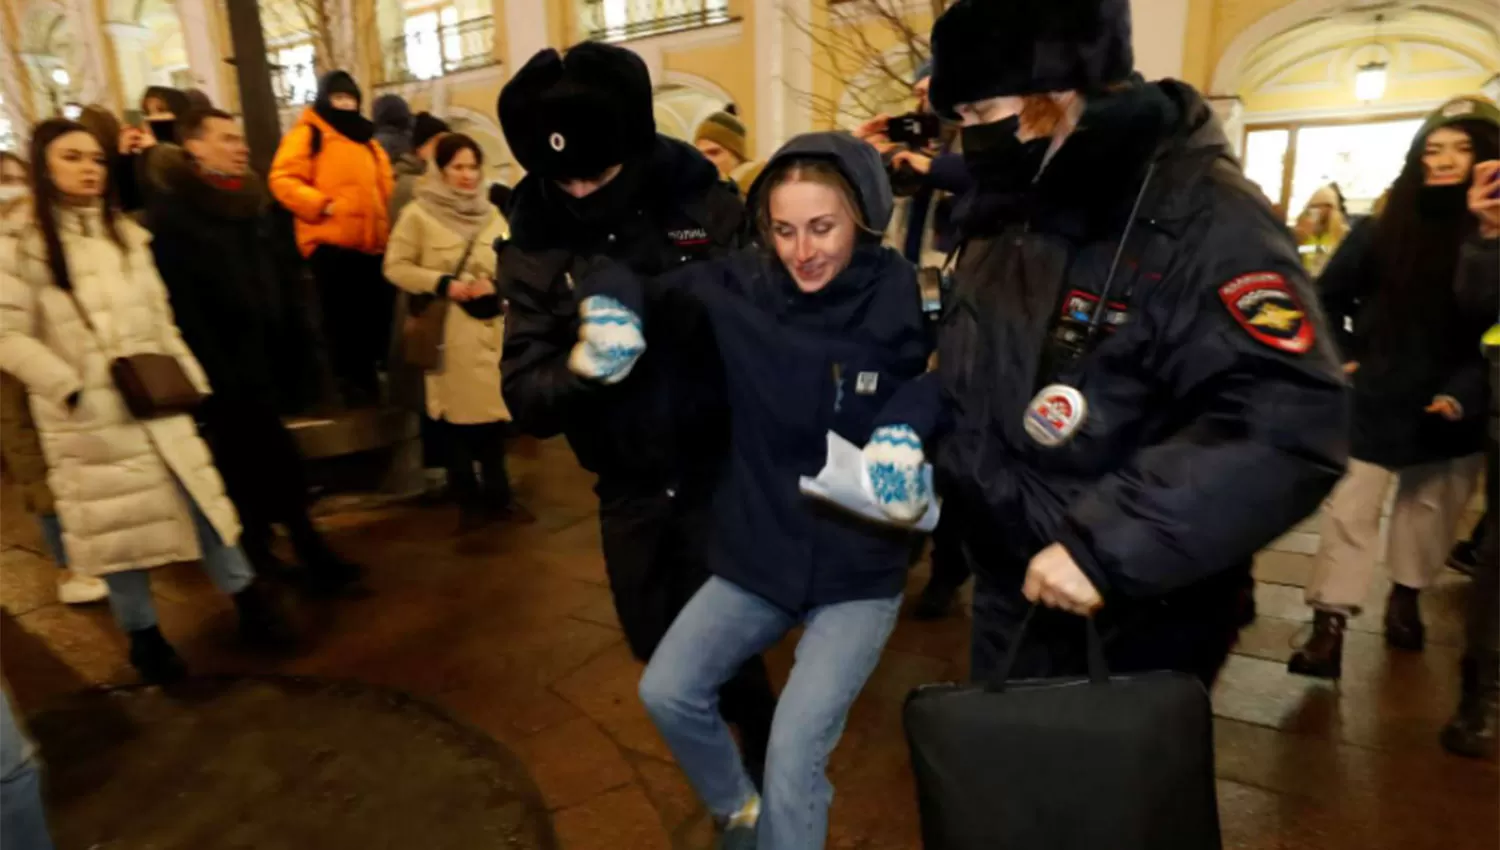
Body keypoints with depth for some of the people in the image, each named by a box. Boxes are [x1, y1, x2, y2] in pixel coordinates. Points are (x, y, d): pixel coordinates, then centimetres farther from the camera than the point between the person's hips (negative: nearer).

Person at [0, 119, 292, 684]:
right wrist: (68, 388, -15)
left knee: (201, 499, 5)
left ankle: (249, 601, 17)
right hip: (86, 416, -3)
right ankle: (143, 634, 23)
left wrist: (187, 377, 4)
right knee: (115, 524, 8)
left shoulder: (126, 235, 9)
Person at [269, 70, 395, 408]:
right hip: (331, 242, -6)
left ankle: (367, 378, 20)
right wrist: (321, 204, -17)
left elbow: (383, 182, 31)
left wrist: (387, 216, 15)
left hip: (371, 243, 6)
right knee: (342, 317, -5)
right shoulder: (307, 133, 2)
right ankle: (350, 383, 3)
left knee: (376, 314, 8)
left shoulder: (365, 138, 22)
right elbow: (283, 180, -7)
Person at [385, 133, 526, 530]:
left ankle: (497, 495, 20)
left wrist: (495, 283, -7)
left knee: (494, 410, 5)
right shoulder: (418, 213, -2)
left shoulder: (491, 214, 10)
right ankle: (469, 500, 16)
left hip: (489, 327, 4)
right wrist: (441, 283, -14)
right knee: (456, 413, 3)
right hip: (446, 330, -3)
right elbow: (395, 266, -3)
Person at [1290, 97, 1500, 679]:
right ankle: (1329, 628, -3)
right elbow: (1328, 296, 11)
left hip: (1450, 407, 1)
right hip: (1375, 400, -1)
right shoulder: (1381, 229, 1)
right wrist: (1337, 357, 0)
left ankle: (1406, 599, 35)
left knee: (1431, 510, 15)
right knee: (1349, 509, -5)